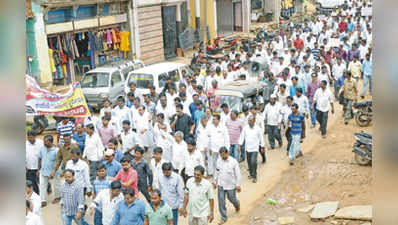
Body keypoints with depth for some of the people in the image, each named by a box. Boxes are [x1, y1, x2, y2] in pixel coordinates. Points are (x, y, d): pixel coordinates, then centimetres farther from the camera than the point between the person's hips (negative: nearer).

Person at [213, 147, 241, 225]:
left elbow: (238, 174, -10)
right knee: (221, 201, 3)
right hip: (221, 185, 3)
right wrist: (215, 182, 14)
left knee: (232, 199, 13)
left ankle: (237, 204, 49)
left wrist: (238, 185, -10)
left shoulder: (233, 161, -16)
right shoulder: (219, 161, -4)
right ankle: (223, 218, 16)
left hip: (231, 185, -3)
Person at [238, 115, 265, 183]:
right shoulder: (245, 128, -2)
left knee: (253, 162, -15)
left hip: (255, 148, -3)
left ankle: (254, 176, -4)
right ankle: (251, 174, 32)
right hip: (247, 148, 3)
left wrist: (262, 147, 6)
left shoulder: (258, 128, -7)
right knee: (249, 162, 13)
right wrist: (240, 145, 0)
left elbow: (261, 138, 1)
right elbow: (242, 137, 3)